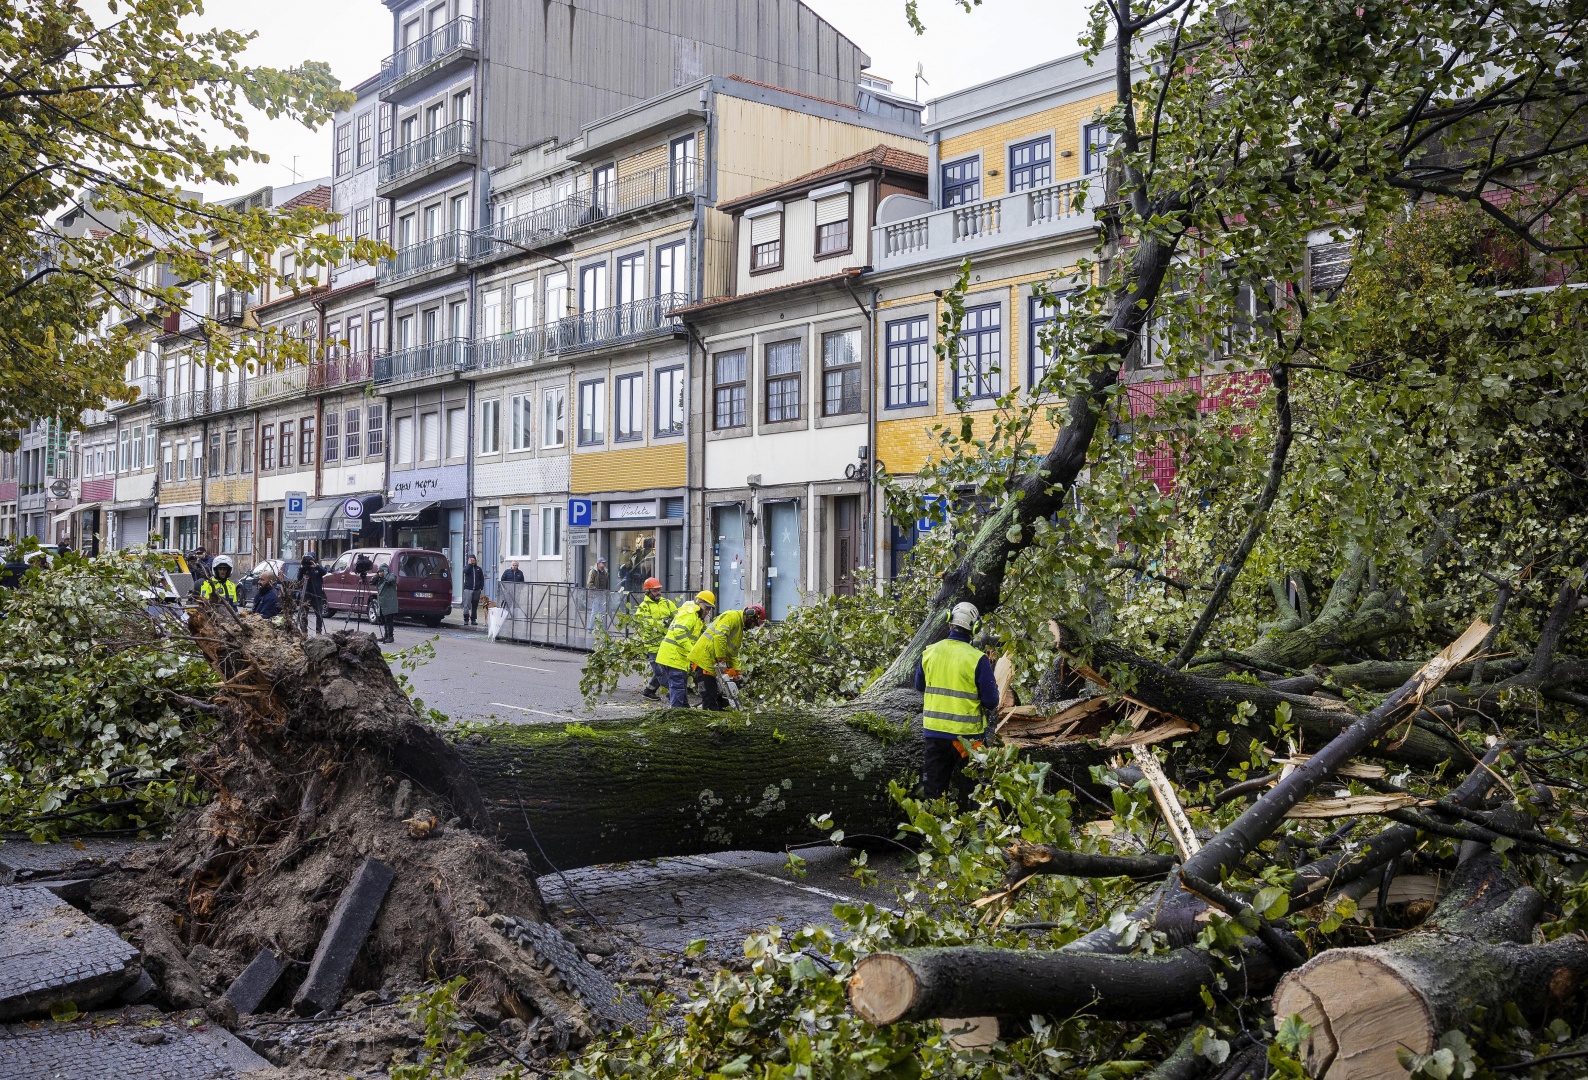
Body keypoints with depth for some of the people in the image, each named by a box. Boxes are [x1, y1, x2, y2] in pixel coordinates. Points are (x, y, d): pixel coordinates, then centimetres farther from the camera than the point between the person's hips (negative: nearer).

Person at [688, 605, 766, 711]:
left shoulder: (740, 629, 21)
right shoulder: (732, 617, -10)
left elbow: (732, 653, 17)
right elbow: (719, 635, -25)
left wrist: (736, 673, 4)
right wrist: (722, 661, -25)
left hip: (713, 665, 10)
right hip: (704, 660, -10)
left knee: (720, 699, 12)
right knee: (710, 702, -11)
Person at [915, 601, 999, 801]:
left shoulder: (929, 652, -2)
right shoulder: (977, 659, -15)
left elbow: (919, 685, 14)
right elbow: (991, 701, -11)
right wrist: (991, 707, 11)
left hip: (933, 730, 3)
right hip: (965, 733, -3)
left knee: (934, 790, 13)